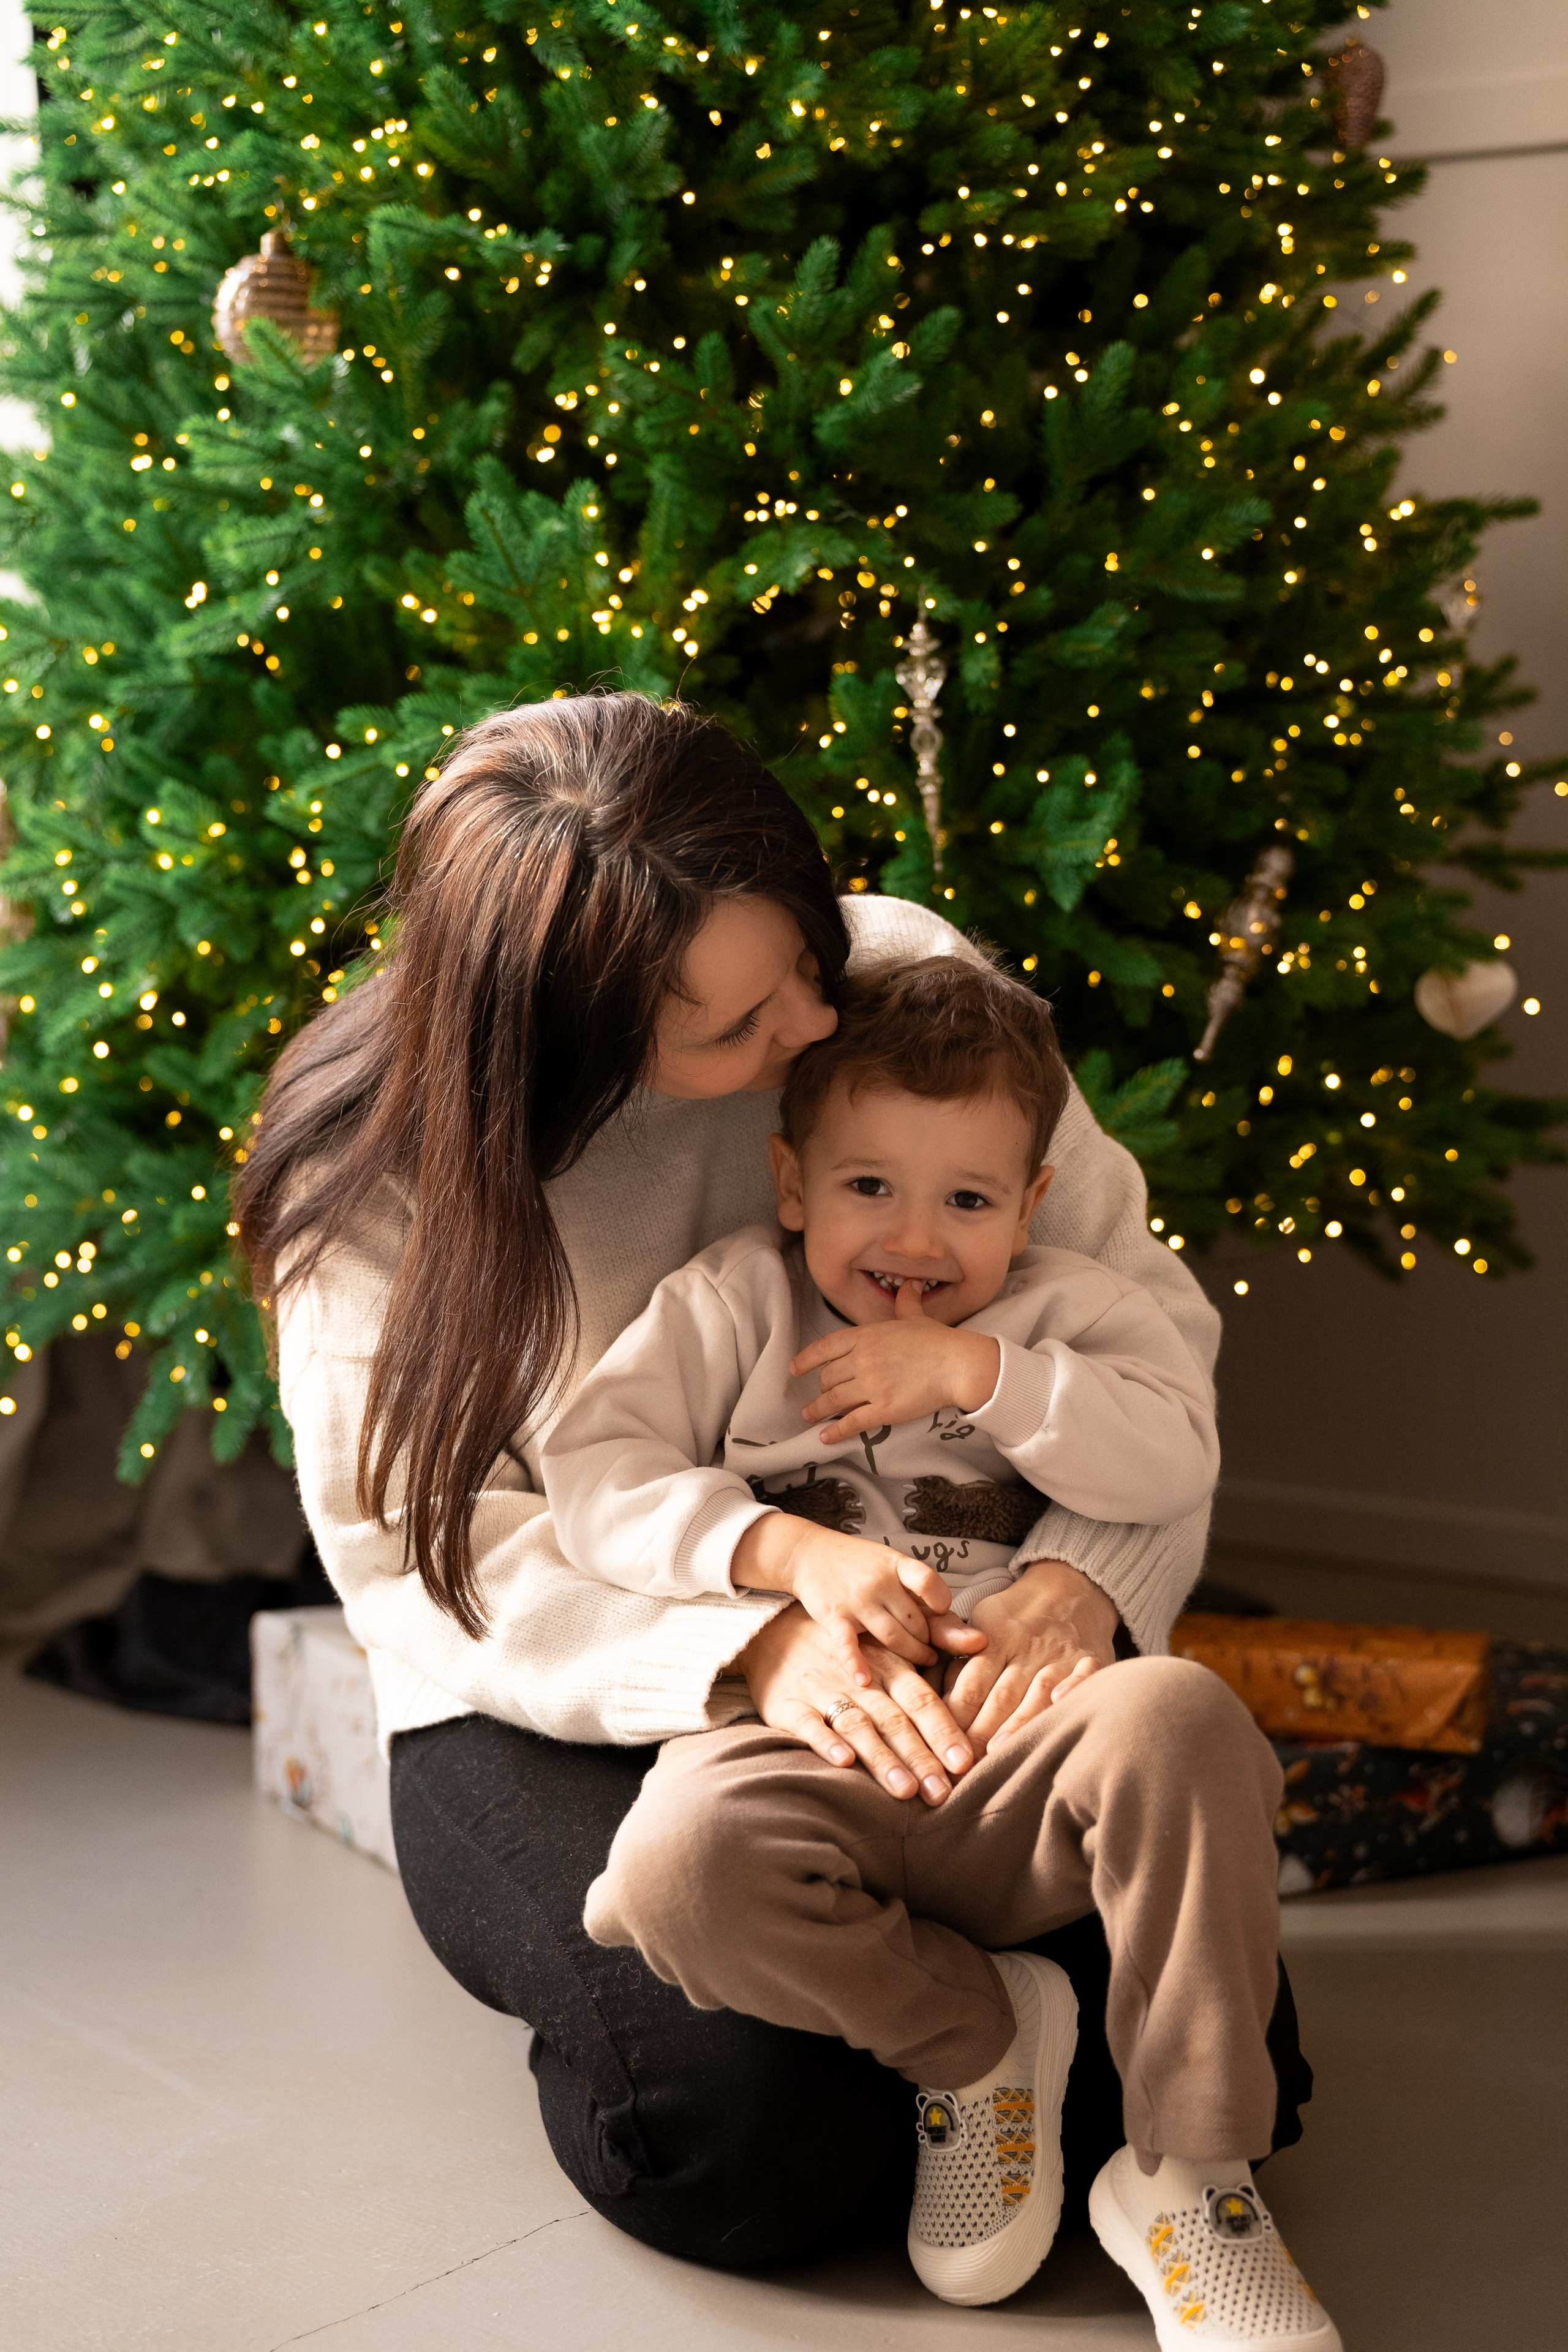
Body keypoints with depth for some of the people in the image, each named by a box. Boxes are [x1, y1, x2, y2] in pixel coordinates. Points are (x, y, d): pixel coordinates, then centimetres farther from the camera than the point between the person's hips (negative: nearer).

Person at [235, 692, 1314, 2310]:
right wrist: (753, 1646, -32)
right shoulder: (373, 1175, -14)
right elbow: (420, 1545, -15)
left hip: (919, 1647, 3)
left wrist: (1088, 1579, -23)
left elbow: (1146, 1308, -4)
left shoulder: (905, 979, -10)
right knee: (734, 2116, -28)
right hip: (562, 1705, -2)